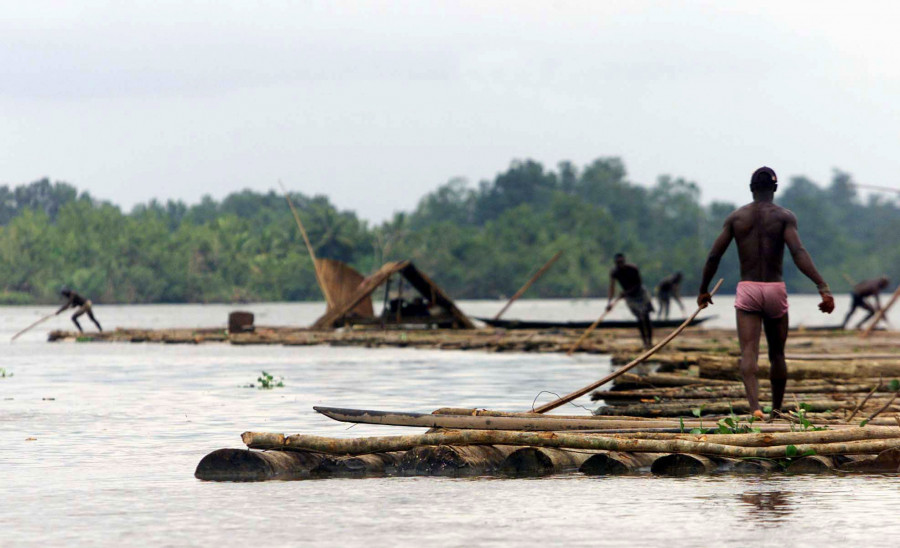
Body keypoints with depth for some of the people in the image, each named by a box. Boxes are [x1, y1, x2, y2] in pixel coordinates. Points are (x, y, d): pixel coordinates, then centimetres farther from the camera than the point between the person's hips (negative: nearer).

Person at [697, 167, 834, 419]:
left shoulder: (736, 217, 4)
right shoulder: (785, 217, -2)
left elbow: (713, 256, 3)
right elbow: (799, 253, -17)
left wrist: (703, 290, 17)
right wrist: (823, 288, -22)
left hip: (747, 289, 0)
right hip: (775, 290, 0)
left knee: (748, 353, -11)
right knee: (777, 354, 17)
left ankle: (755, 406, -33)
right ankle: (777, 410, 26)